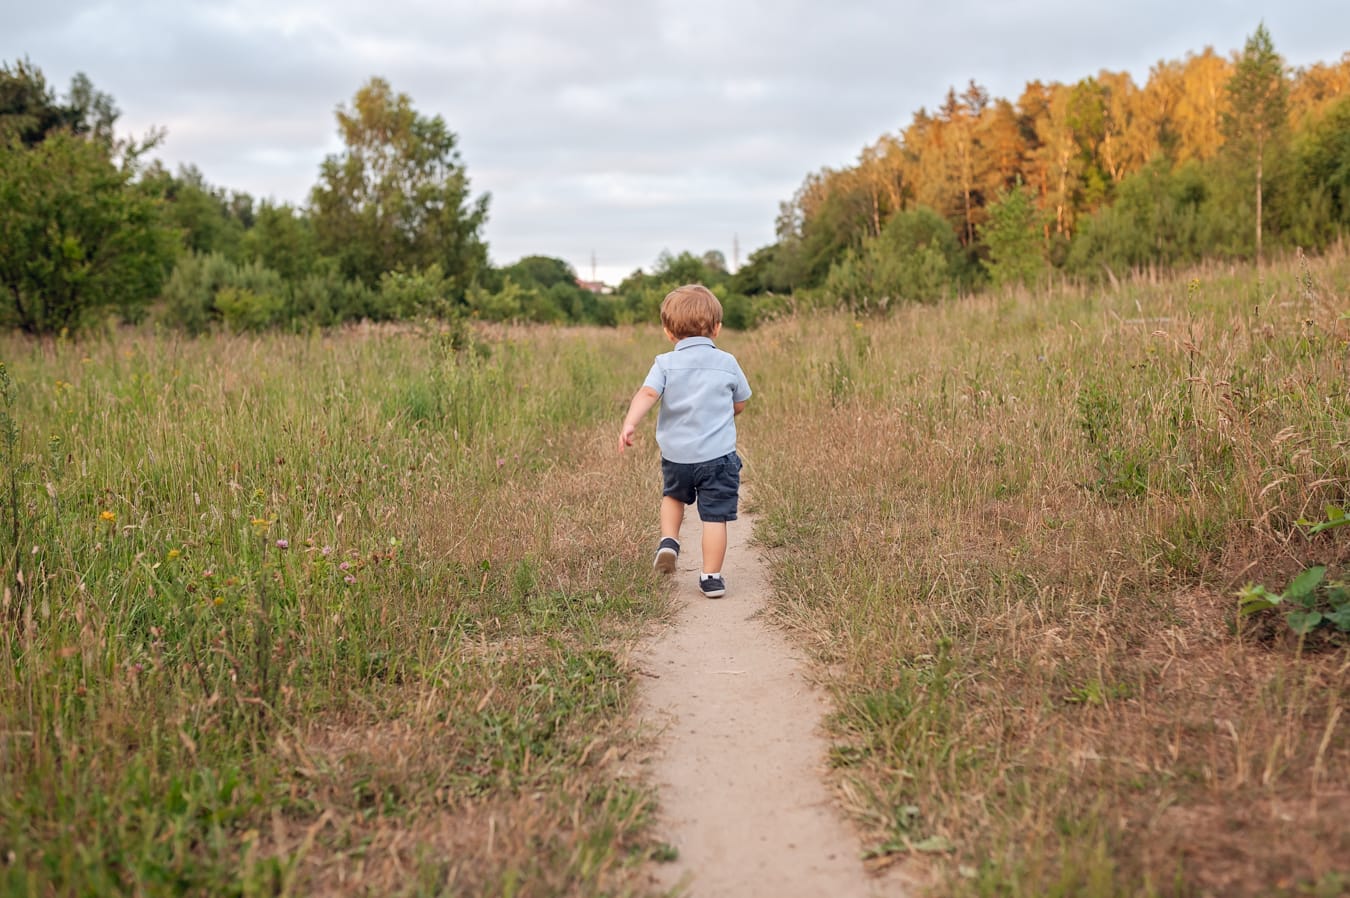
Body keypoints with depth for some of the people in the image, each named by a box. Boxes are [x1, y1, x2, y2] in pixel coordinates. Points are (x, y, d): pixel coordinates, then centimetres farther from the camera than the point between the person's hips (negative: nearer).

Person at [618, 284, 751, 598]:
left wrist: (630, 423, -27)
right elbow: (739, 404, 12)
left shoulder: (665, 363, -1)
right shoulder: (727, 363, 2)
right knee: (715, 517, 3)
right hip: (719, 455, -1)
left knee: (673, 495, 31)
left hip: (676, 454, 1)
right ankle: (711, 578, 5)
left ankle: (668, 541, 15)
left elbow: (647, 394, -17)